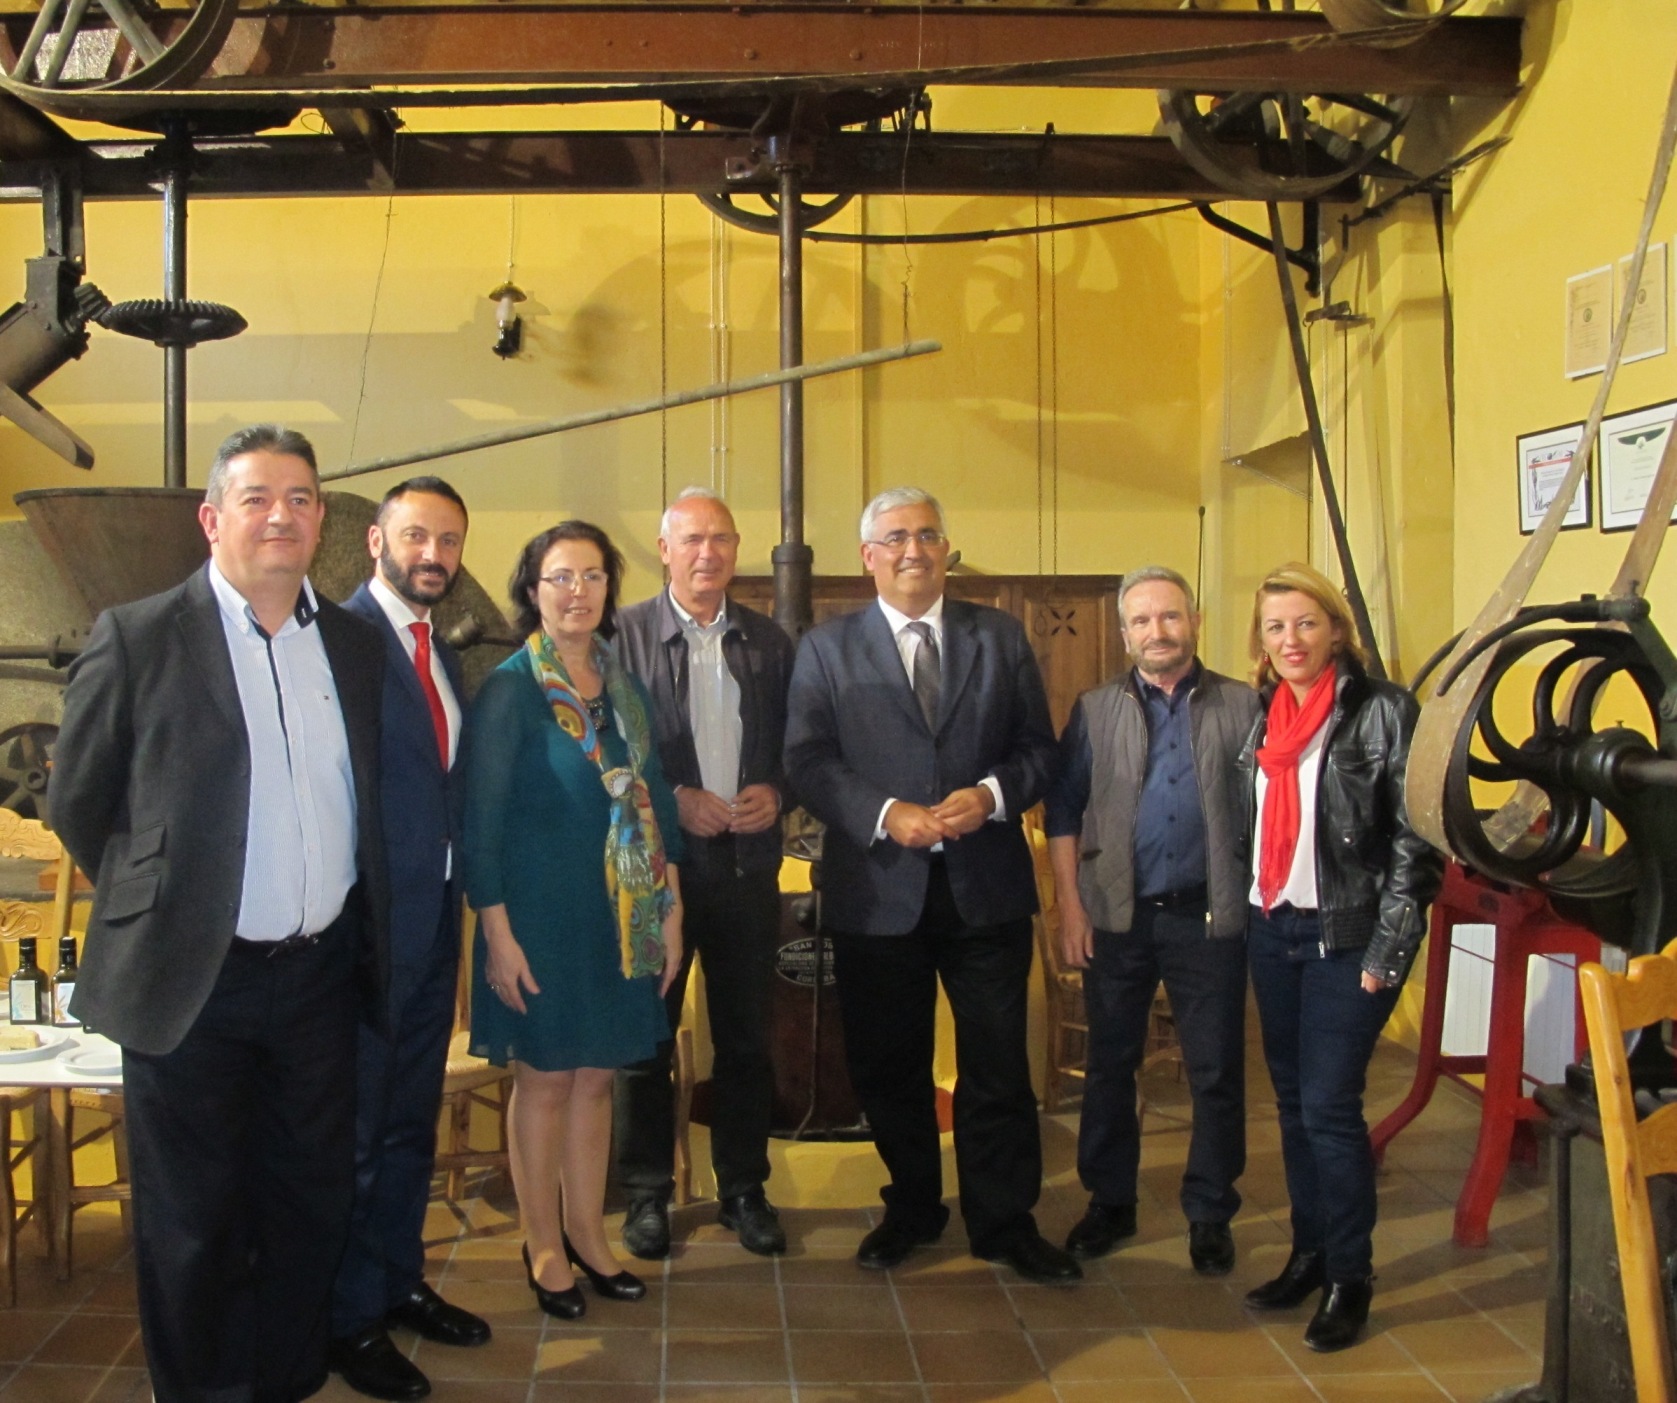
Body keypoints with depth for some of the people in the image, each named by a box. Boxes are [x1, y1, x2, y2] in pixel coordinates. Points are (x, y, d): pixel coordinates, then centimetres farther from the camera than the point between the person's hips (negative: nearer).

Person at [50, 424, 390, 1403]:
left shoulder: (355, 644, 5)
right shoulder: (139, 636, -7)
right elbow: (79, 799, 0)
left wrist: (358, 929, 11)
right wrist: (154, 900, 4)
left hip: (321, 971, 4)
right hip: (194, 980, -4)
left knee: (311, 1201, 15)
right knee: (194, 1215, 10)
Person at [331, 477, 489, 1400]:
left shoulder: (443, 659, 13)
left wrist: (461, 895, 10)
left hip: (434, 920, 8)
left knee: (411, 1118, 19)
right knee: (353, 1125, 5)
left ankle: (399, 1281, 35)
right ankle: (350, 1318, 20)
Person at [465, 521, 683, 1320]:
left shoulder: (624, 687, 7)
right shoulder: (510, 689, -10)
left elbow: (655, 798, 11)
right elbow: (482, 818, -12)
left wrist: (670, 908, 8)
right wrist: (497, 933, -15)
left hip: (620, 916, 5)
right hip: (541, 914, -5)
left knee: (596, 1075, 13)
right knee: (544, 1078, 6)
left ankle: (587, 1233, 28)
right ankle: (543, 1247, 21)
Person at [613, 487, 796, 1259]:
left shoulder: (769, 641, 8)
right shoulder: (623, 634, -3)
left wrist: (774, 794, -7)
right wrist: (673, 801, -14)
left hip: (748, 862, 3)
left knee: (746, 1036, 10)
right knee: (646, 1036, 7)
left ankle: (744, 1188, 23)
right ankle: (647, 1193, 21)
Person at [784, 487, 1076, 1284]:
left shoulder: (1000, 637, 7)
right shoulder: (827, 648, 4)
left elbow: (1038, 747, 6)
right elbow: (806, 761, -3)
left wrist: (993, 795, -14)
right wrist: (885, 815, -17)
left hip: (987, 886, 1)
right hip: (878, 890, 0)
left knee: (998, 1065, 6)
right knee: (887, 1067, 12)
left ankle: (1004, 1222, 21)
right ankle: (911, 1209, 31)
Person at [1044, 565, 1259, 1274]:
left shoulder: (1243, 706, 1)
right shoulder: (1095, 711, 5)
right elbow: (1063, 810, 3)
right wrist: (1070, 905, -3)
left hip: (1209, 916, -1)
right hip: (1117, 916, 1)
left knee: (1217, 1073, 6)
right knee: (1109, 1066, 11)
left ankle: (1210, 1214, 21)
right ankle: (1109, 1202, 26)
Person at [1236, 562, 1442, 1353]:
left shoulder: (1383, 711, -8)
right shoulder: (1263, 717, 10)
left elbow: (1416, 838, -10)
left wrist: (1386, 952, -13)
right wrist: (1239, 915, 9)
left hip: (1345, 939, -6)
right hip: (1272, 933, 6)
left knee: (1328, 1107, -6)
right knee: (1292, 1103, 12)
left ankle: (1350, 1279, 8)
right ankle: (1308, 1255, 24)